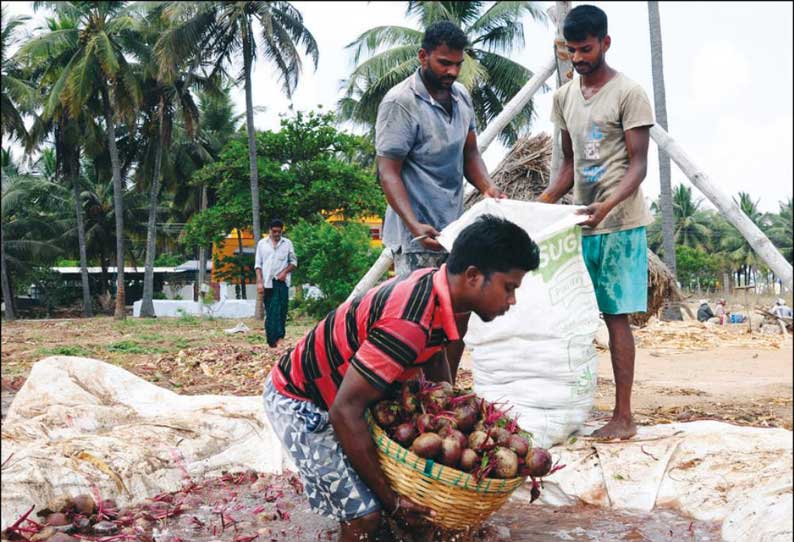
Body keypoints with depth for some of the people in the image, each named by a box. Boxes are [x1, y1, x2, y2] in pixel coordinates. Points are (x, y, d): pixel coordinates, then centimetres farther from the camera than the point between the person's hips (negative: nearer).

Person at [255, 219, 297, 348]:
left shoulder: (287, 243, 9)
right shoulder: (262, 243, 10)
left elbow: (294, 262, 11)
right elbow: (258, 264, 8)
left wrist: (285, 271, -8)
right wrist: (259, 281, -2)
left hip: (282, 282, -1)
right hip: (268, 282, 1)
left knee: (281, 310, -12)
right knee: (269, 312, 3)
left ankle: (279, 337, -17)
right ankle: (272, 339, 7)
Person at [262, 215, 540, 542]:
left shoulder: (436, 287, -7)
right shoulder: (409, 323, -36)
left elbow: (435, 356, 14)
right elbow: (344, 412, -34)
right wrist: (390, 498, -26)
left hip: (339, 388, 9)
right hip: (298, 401, -9)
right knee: (364, 513, -14)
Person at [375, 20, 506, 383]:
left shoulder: (461, 96, 9)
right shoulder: (400, 103, -13)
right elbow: (388, 171, -16)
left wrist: (487, 187, -3)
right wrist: (414, 224, -28)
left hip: (454, 228, 8)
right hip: (418, 235, -8)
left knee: (459, 317, 13)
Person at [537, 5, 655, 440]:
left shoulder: (628, 93, -8)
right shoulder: (564, 97, 12)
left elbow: (638, 164, -12)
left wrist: (609, 204, -29)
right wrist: (541, 203, 3)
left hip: (619, 224, -6)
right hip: (578, 224, 6)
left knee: (615, 316, -5)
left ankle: (623, 416, 2)